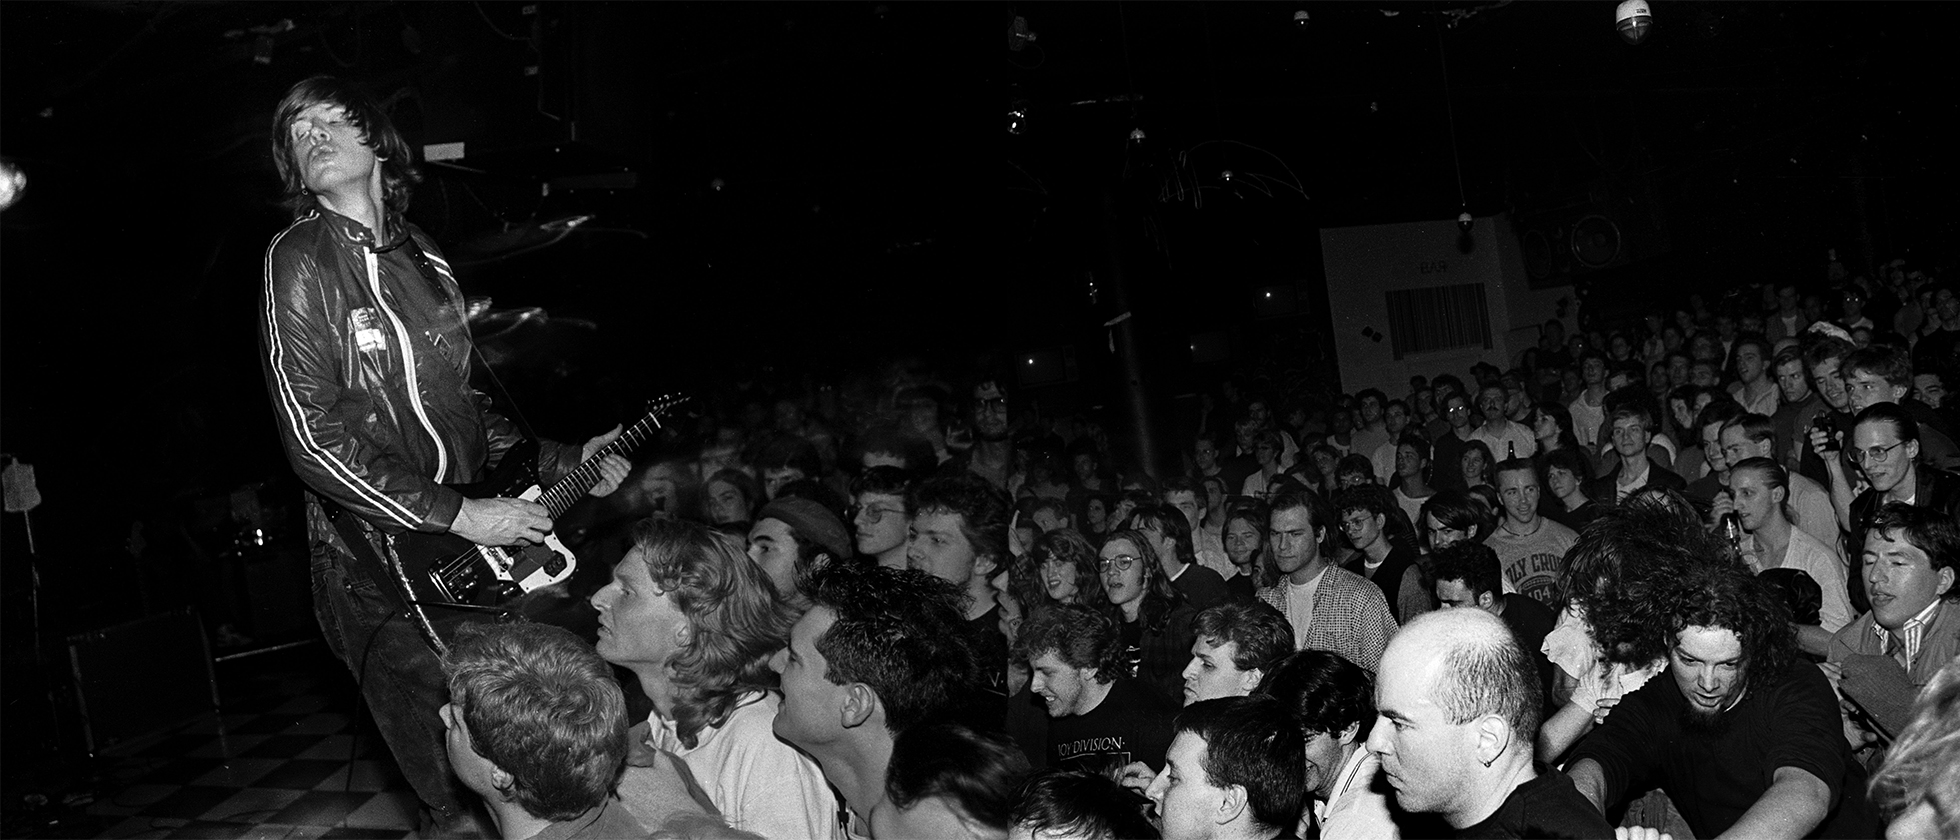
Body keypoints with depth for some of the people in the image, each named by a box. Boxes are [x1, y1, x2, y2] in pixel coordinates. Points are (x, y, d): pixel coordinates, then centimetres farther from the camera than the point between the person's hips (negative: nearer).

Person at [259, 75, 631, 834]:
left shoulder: (421, 258, 12)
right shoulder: (300, 259, -10)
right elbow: (315, 439, -16)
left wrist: (560, 462, 10)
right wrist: (457, 516, -18)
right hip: (389, 572, -7)